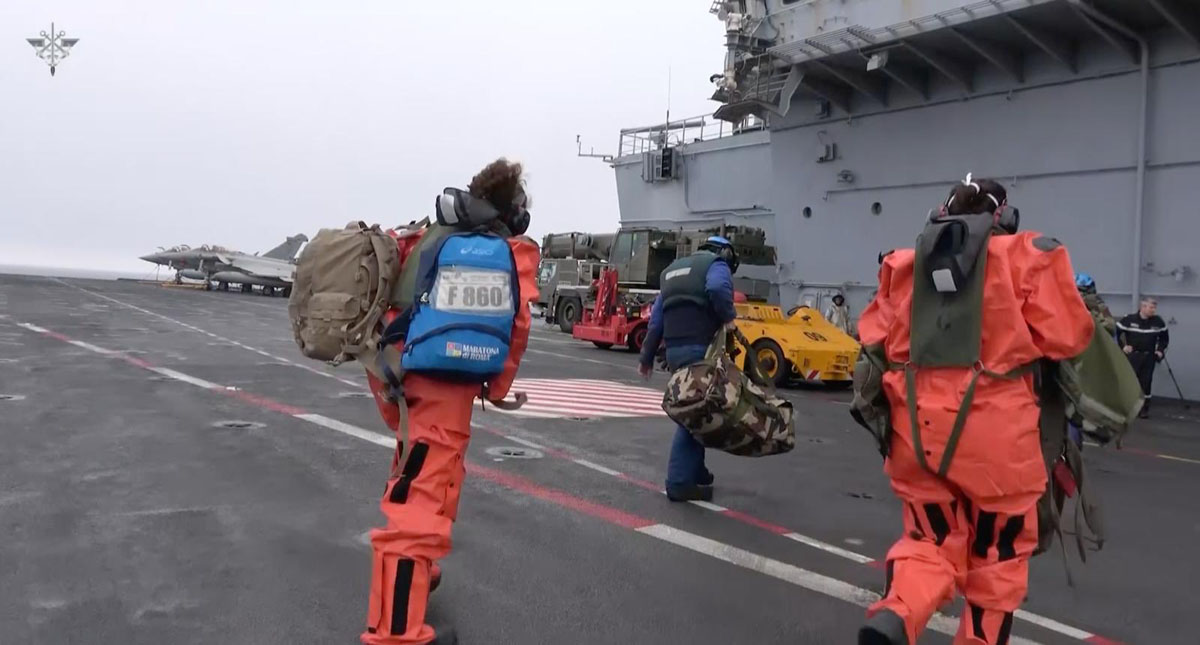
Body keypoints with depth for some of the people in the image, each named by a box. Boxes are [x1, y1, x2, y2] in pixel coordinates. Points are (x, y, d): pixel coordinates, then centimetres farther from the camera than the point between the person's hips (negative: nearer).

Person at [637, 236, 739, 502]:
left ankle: (695, 471, 24)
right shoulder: (716, 264, 3)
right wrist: (729, 317, -9)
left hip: (675, 349, 8)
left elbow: (656, 319, 22)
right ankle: (679, 482, -7)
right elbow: (717, 289, -24)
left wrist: (647, 358, 23)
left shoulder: (674, 270, 25)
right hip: (699, 348, -8)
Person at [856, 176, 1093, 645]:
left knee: (930, 540, 16)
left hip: (916, 424, 3)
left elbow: (873, 338, 10)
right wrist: (1012, 334, 17)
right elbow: (1065, 337, -3)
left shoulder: (904, 262, 11)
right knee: (997, 554, 17)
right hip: (992, 427, -3)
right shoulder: (1026, 255, 2)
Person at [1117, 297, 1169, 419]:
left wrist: (1160, 350, 8)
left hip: (1149, 356, 3)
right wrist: (1122, 346, -2)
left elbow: (1165, 337, 17)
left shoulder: (1158, 321, 1)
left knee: (1146, 382, 5)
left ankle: (1144, 408, 13)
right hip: (1132, 355, -2)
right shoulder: (1129, 320, -9)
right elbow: (1116, 332, 1)